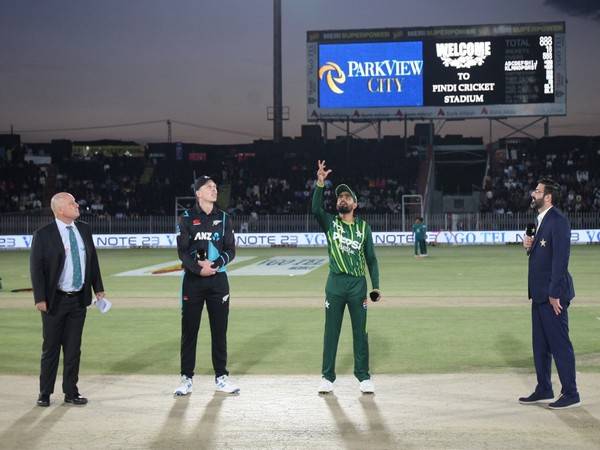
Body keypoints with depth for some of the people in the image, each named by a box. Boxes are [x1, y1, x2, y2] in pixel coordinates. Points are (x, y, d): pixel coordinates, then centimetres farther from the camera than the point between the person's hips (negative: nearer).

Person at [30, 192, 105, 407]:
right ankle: (45, 394, 16)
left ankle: (71, 392, 18)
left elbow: (93, 260, 12)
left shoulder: (84, 230, 5)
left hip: (79, 300, 4)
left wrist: (98, 288, 9)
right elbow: (36, 267, -10)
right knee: (51, 348, 5)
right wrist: (40, 298, -14)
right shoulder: (43, 235, -10)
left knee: (73, 348, 9)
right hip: (55, 300, -4)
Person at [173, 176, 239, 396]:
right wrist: (198, 269, -19)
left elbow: (230, 251, 4)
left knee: (219, 329, 5)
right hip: (193, 279, -2)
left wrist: (214, 265, -13)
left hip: (218, 279, 2)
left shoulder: (223, 218, 8)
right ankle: (187, 378, 9)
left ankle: (221, 378, 14)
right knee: (189, 329, 1)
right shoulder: (187, 218, 1)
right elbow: (182, 251, -5)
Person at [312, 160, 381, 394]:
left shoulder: (363, 227, 8)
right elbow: (316, 209, -15)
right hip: (335, 284, 0)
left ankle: (363, 376, 14)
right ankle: (327, 377, 12)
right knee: (331, 332, 4)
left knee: (360, 332, 5)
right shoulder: (330, 223, 6)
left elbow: (371, 259, 8)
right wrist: (320, 184, -27)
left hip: (358, 284, 0)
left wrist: (376, 286, 0)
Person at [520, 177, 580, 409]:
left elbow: (561, 257, -21)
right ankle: (543, 390, 24)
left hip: (552, 294, -10)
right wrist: (530, 246, 0)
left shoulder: (558, 221, -15)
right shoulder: (541, 220, 14)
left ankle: (570, 394, 4)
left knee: (560, 344, -3)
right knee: (540, 345, 15)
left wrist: (554, 293, -22)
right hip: (539, 294, 10)